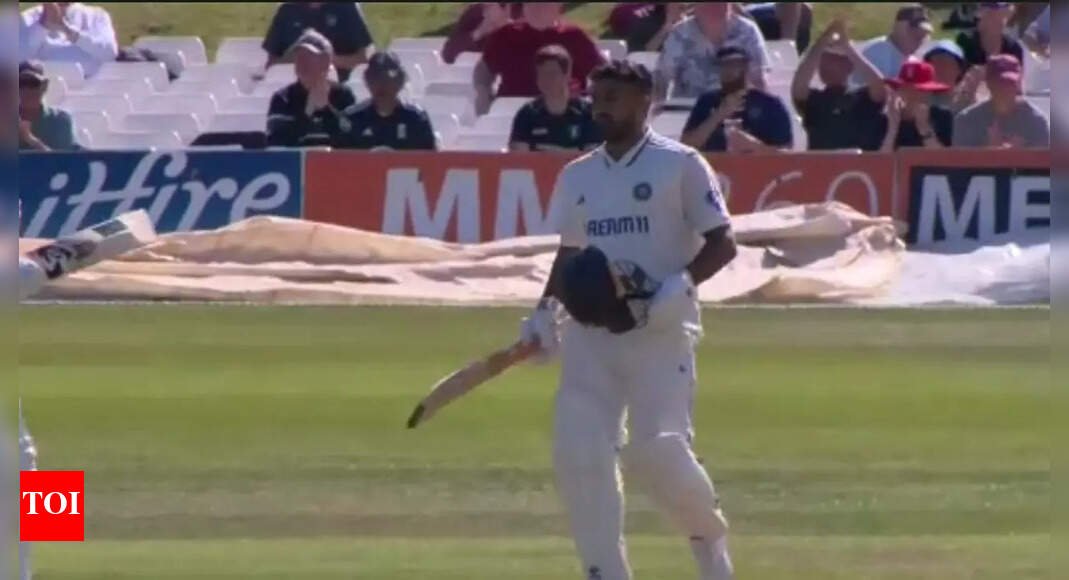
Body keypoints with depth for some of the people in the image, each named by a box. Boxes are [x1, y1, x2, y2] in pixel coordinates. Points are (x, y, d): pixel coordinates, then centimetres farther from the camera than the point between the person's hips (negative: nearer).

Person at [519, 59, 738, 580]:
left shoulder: (680, 165, -1)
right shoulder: (577, 176, 16)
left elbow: (722, 243, -3)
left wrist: (678, 288, -18)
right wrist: (545, 311, 7)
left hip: (660, 332, -5)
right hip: (589, 332, 5)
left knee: (656, 452, -16)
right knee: (577, 455, -8)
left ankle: (708, 534, 13)